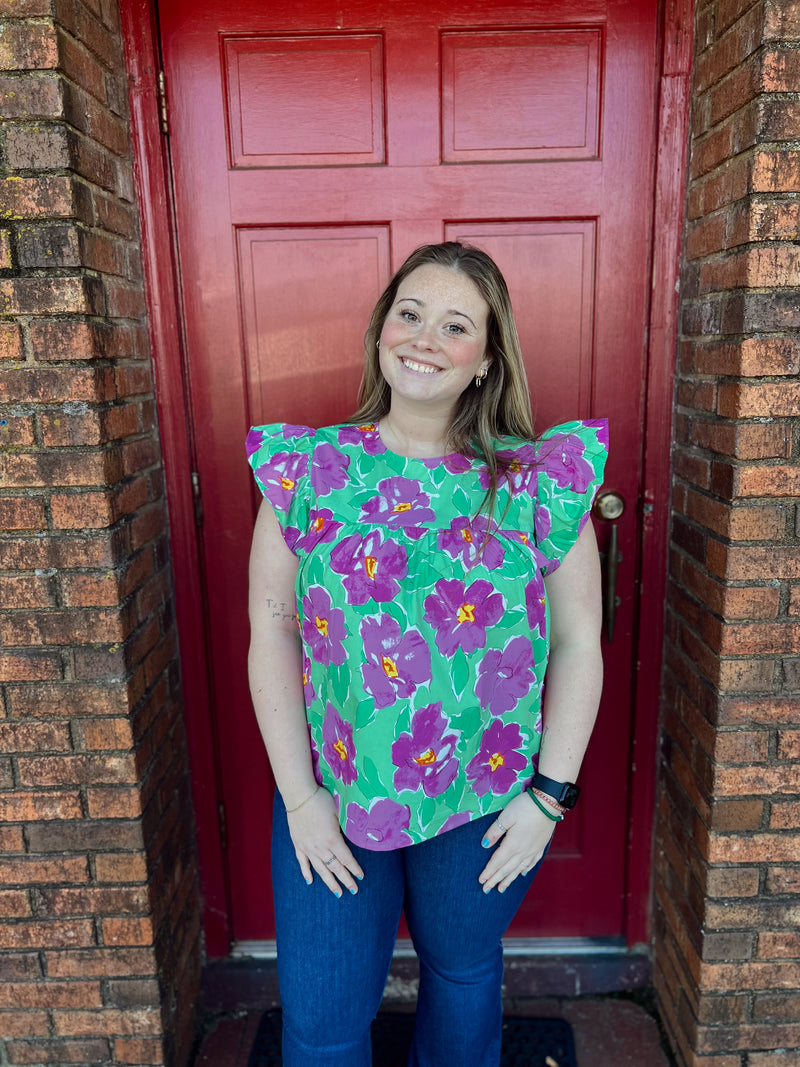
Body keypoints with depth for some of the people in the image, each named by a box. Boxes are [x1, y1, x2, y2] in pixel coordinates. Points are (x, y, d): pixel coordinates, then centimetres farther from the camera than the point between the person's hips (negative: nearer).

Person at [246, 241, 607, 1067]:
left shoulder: (538, 482, -9)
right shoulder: (308, 469, -8)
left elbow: (578, 643, -4)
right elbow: (272, 635, -6)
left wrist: (550, 792, -6)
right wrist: (299, 794, -7)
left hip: (489, 801, 0)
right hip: (331, 792, 1)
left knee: (463, 972, 25)